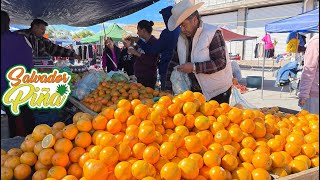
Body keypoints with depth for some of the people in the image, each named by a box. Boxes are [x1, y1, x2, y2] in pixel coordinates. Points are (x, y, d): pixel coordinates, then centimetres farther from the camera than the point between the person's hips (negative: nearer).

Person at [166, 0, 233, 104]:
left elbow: (220, 63, -20)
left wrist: (194, 67, -24)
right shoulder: (182, 38, 5)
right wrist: (169, 87, 2)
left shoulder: (213, 33, -14)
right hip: (195, 91, 6)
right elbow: (174, 62, 8)